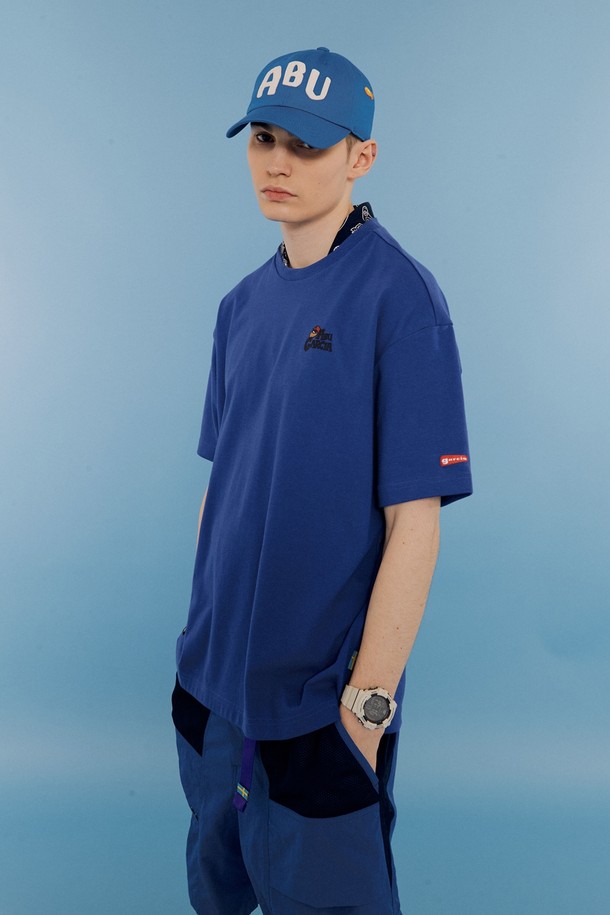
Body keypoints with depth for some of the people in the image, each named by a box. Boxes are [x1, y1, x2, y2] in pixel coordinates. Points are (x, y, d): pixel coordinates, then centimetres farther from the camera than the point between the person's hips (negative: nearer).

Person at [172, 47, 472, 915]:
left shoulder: (399, 298, -15)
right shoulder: (245, 303, 6)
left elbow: (414, 520, -18)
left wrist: (368, 701, -17)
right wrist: (205, 633, 11)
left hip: (319, 703, -6)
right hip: (212, 682, 7)